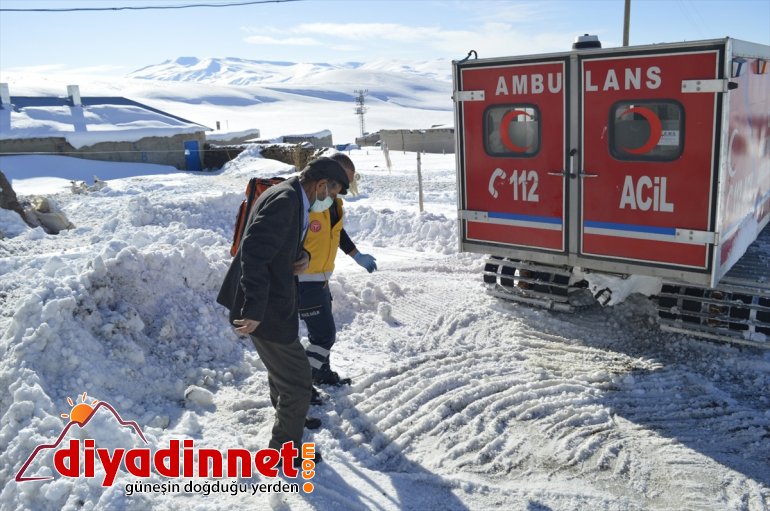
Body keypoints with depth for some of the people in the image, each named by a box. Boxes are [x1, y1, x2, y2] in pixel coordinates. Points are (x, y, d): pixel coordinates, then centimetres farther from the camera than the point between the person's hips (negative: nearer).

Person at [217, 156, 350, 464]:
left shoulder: (293, 199, 9)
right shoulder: (284, 201, -23)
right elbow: (253, 253, -31)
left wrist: (302, 256, -2)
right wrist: (254, 310, -33)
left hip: (273, 302, 11)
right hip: (266, 309, -11)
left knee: (282, 368, 31)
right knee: (296, 379, 2)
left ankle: (287, 415, 56)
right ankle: (285, 448, 21)